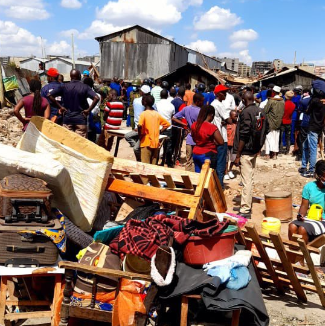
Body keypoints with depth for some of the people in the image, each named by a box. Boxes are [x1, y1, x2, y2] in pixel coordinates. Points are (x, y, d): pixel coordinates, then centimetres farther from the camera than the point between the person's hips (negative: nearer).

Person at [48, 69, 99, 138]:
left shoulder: (64, 86, 1)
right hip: (80, 119, -2)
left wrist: (60, 107, 2)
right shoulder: (85, 87, -4)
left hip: (67, 118, 2)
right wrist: (88, 110, -8)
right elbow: (96, 98, -17)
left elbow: (50, 95, -2)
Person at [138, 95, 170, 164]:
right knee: (153, 165, 10)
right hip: (156, 143, 5)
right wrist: (159, 132, 12)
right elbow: (167, 124, 13)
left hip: (146, 143, -5)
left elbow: (140, 125, -25)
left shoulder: (144, 114, -9)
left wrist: (139, 135, -9)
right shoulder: (157, 114, 8)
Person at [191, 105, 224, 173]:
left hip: (196, 154, 6)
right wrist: (211, 141, 1)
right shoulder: (212, 127, -19)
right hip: (208, 155, -6)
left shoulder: (194, 125, -1)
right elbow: (221, 142, -15)